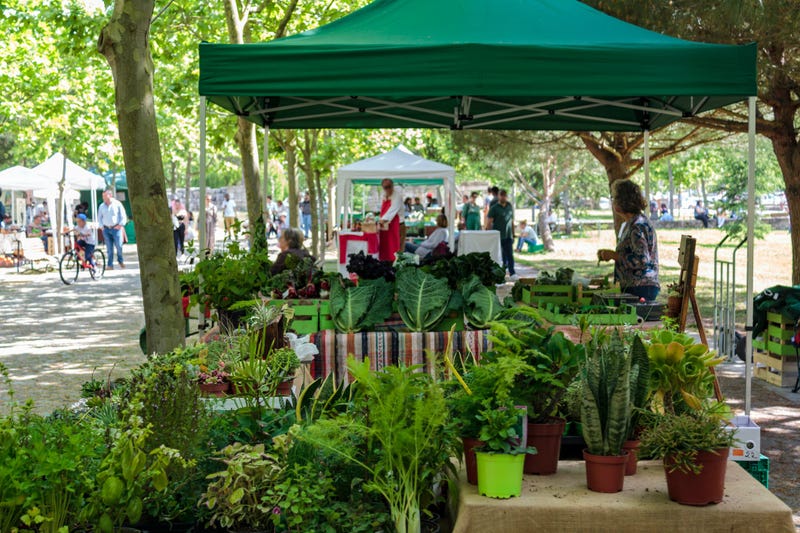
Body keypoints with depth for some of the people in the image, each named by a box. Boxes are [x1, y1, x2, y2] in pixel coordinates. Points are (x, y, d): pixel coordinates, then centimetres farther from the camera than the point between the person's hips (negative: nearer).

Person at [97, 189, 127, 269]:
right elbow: (99, 217, 19)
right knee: (109, 248, 0)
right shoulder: (101, 206, 11)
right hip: (106, 229, 3)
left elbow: (123, 216, 2)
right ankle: (110, 265, 3)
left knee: (119, 246, -7)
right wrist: (101, 226, 6)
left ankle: (120, 260, 18)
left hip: (116, 228, -3)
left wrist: (120, 225, -7)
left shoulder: (117, 204, 1)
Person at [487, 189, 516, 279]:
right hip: (498, 237, -3)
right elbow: (489, 223, -5)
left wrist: (513, 234, 17)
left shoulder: (510, 207, 12)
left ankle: (512, 273, -3)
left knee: (510, 255, -3)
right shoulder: (494, 208, -3)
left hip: (508, 236, 3)